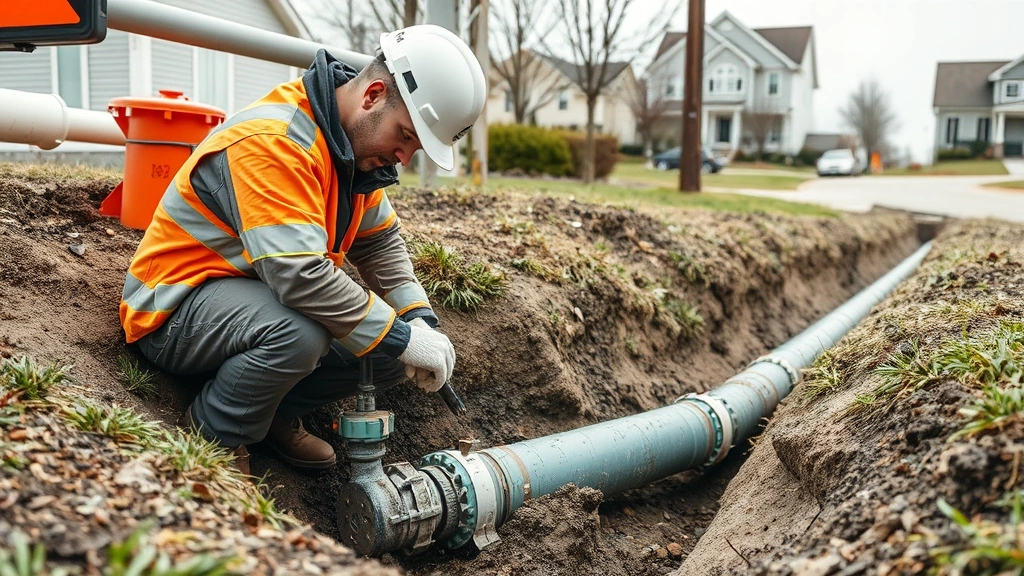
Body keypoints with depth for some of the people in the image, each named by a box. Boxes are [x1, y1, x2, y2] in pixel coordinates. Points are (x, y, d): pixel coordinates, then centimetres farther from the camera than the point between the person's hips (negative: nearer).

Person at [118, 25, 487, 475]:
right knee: (300, 333, -38)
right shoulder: (274, 139, -28)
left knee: (395, 348, -4)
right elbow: (299, 274, -37)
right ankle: (212, 439, -10)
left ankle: (277, 413, 11)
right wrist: (401, 338, -30)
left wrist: (420, 321, -7)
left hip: (263, 295, 9)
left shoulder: (355, 142, 1)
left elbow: (380, 243, 8)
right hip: (177, 308, -8)